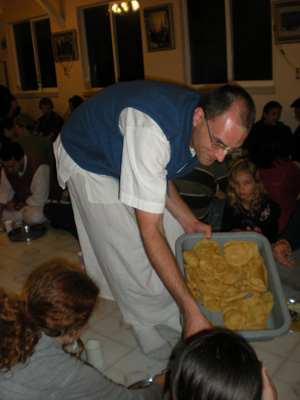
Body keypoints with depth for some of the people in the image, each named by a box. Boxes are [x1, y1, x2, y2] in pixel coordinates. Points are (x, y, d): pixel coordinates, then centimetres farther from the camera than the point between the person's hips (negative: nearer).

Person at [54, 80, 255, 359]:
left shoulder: (214, 125, -18)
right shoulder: (150, 131, -46)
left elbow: (159, 176, 0)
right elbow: (150, 231, -44)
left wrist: (187, 220, -10)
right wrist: (191, 310, -41)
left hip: (125, 154, 7)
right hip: (88, 160, -7)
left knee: (172, 235, 2)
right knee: (127, 249, -8)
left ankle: (168, 312, 23)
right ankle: (142, 321, 18)